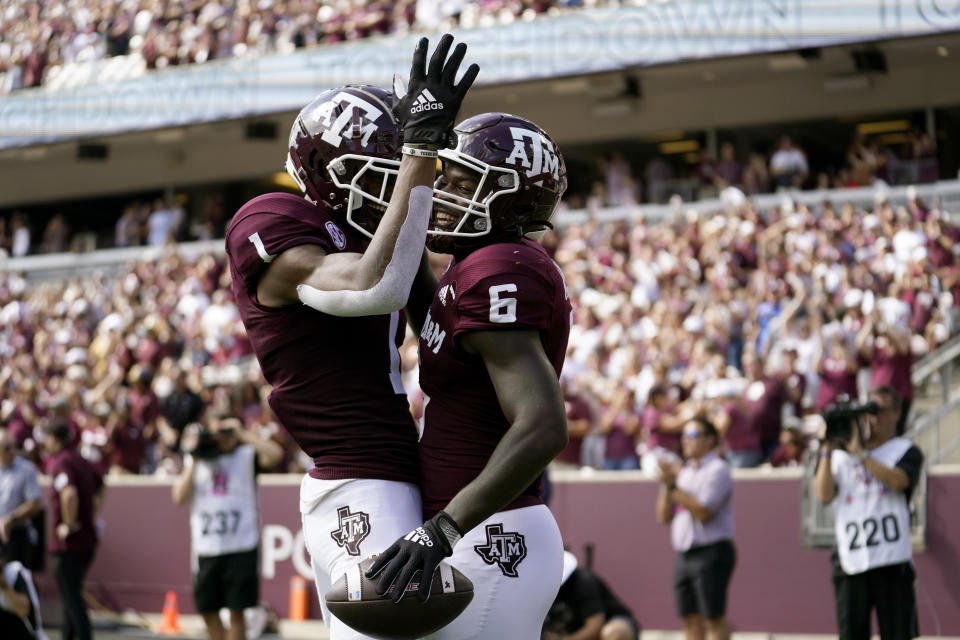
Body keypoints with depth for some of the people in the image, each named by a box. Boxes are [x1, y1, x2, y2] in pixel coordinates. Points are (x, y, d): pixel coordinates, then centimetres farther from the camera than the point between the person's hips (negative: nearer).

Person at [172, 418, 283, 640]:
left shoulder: (246, 455, 2)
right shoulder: (196, 460, 13)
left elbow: (274, 453, -19)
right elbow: (180, 496, 4)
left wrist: (242, 433, -13)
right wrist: (194, 461, -1)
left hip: (241, 548, -4)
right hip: (206, 549, 4)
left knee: (236, 611, -3)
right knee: (207, 610, 10)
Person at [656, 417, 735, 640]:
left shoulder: (717, 470, -6)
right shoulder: (684, 473, 18)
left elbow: (703, 511, -16)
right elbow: (664, 516, 15)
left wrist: (674, 487, -14)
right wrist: (666, 486, 1)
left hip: (711, 553, -8)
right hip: (684, 554, 8)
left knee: (714, 619, -8)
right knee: (691, 621, 5)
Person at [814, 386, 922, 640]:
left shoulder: (905, 451, 9)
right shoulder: (840, 456, 17)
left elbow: (898, 480, -12)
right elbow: (824, 494, 3)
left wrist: (859, 452, -10)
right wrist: (827, 450, -2)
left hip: (893, 563, -3)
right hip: (850, 564, 3)